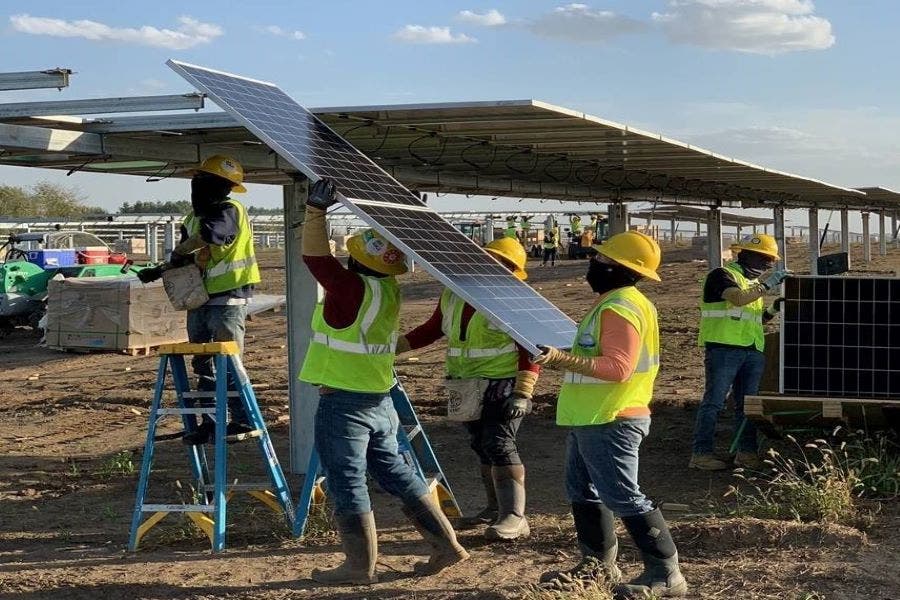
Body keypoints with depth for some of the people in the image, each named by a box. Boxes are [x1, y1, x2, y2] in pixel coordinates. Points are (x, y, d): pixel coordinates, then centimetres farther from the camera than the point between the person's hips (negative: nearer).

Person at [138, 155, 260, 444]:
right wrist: (160, 270, 4)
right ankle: (210, 421, 18)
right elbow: (188, 257, 21)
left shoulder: (231, 211, -12)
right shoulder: (194, 215, 15)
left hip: (228, 298, -9)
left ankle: (243, 420, -2)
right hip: (200, 299, 9)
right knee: (203, 364, 11)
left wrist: (177, 252, -14)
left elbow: (206, 236, -30)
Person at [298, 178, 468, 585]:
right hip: (379, 402, 8)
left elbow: (315, 257, -19)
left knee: (347, 482, 3)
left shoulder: (351, 289, -19)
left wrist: (316, 210, -17)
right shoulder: (388, 289, 3)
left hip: (343, 404, -8)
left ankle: (361, 566, 10)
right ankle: (446, 545, 19)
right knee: (395, 472, 17)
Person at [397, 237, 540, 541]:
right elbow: (431, 330, 18)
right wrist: (394, 345, 9)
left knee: (499, 445, -15)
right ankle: (496, 508, 25)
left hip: (502, 385, -7)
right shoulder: (453, 295, 9)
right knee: (481, 446, 13)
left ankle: (514, 516, -14)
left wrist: (522, 393, -21)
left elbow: (530, 350, -14)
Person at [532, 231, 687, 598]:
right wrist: (562, 357, 25)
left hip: (609, 422, -11)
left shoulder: (620, 308, -19)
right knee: (583, 491, 18)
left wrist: (563, 360, -35)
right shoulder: (614, 303, 15)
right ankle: (598, 564, 29)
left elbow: (618, 366, -29)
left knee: (622, 496, -8)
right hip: (591, 419, 11)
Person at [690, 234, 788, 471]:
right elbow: (738, 298, -22)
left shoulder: (755, 282, 23)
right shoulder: (722, 275, -4)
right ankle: (701, 453, -5)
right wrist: (767, 285, -16)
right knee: (714, 401, -7)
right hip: (724, 347, -8)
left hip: (753, 350, 8)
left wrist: (773, 310, 8)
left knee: (747, 404, 9)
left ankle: (747, 452, 14)